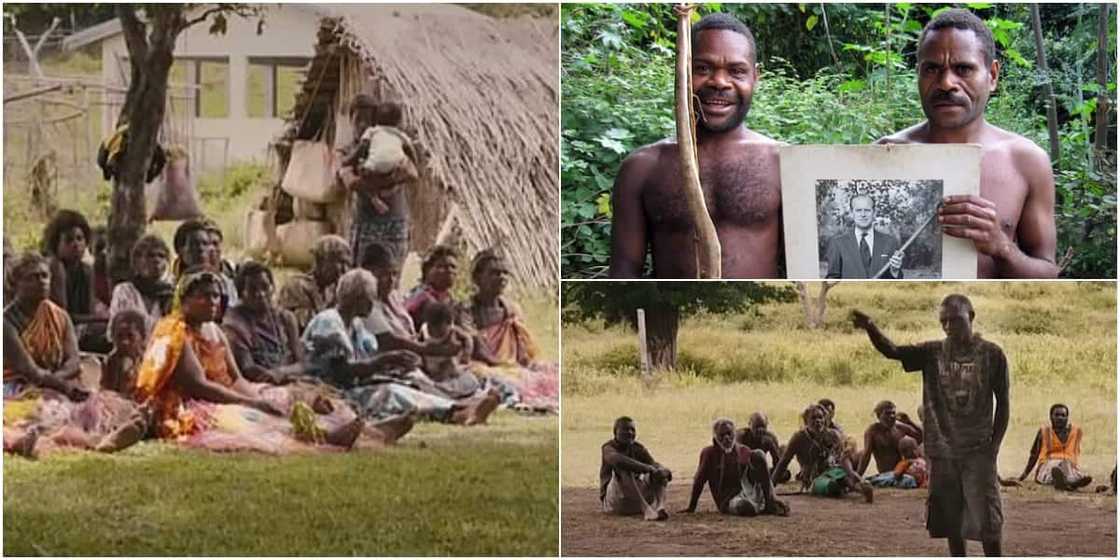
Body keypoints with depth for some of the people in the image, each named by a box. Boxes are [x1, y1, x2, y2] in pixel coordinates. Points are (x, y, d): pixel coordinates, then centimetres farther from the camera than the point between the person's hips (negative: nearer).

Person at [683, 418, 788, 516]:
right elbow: (699, 481, 7)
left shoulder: (744, 451, 14)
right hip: (728, 500, -4)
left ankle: (769, 501, -19)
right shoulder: (709, 453, 5)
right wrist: (691, 508, 10)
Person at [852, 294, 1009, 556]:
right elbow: (892, 351, -11)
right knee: (951, 521, 9)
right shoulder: (932, 352, 2)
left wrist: (994, 445, -5)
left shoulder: (991, 354, -3)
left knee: (987, 520, -4)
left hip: (978, 451, -3)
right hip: (942, 450, 3)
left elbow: (1003, 402, 1)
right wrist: (870, 328, -31)